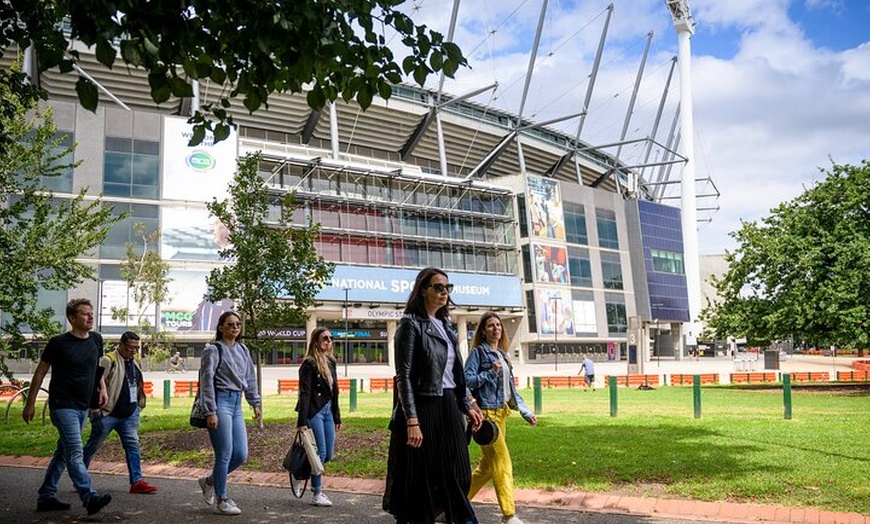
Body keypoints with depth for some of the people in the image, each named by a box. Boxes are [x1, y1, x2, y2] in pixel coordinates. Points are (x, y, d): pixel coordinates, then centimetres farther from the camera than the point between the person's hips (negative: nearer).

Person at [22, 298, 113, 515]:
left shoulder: (96, 340, 7)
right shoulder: (59, 343, -9)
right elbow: (40, 372, -1)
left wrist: (102, 388, 7)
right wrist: (30, 404, 2)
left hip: (83, 407, 7)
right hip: (63, 405, -7)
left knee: (63, 452, 14)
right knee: (75, 453, -14)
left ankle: (46, 497, 24)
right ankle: (90, 498, -20)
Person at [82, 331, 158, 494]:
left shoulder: (135, 361, 11)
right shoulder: (108, 361, -15)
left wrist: (139, 404, 19)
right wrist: (95, 409, -17)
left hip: (129, 414, 7)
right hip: (107, 414, -7)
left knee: (133, 446, 2)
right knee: (93, 446, 7)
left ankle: (137, 481, 3)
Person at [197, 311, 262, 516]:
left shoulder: (243, 350, 14)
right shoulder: (213, 350, -6)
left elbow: (250, 378, 20)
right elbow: (206, 381, -10)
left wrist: (255, 403, 16)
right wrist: (210, 412, -15)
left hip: (236, 404, 7)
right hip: (221, 402, -7)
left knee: (241, 455, 5)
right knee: (225, 454, -4)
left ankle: (209, 481, 27)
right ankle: (220, 501, 9)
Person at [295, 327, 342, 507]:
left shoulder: (331, 361, 13)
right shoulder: (309, 363, -9)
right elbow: (304, 393, -14)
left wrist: (337, 417, 17)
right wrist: (302, 421, -19)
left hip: (328, 410, 8)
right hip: (314, 411, -8)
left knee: (328, 454, 8)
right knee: (320, 453, -4)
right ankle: (317, 495, 7)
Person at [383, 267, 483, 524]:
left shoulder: (445, 324, 13)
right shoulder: (411, 324, -9)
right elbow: (404, 376, -15)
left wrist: (467, 406, 14)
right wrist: (412, 421, -21)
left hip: (448, 408, 7)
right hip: (422, 408, -7)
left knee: (454, 476, 8)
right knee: (418, 479, 2)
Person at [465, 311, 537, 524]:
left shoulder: (502, 355, 17)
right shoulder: (478, 352, -4)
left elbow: (510, 389, 19)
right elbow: (467, 380, -12)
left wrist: (526, 412, 14)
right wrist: (490, 373, -21)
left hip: (501, 413, 8)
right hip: (486, 413, -8)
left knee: (488, 465, 12)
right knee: (502, 462, -10)